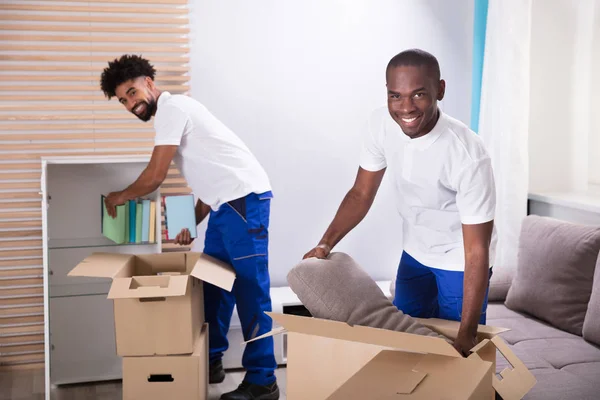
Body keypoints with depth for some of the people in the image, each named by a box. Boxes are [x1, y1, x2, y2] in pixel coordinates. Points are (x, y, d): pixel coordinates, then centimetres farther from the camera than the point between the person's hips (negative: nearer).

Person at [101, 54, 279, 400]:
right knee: (213, 284, 15)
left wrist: (120, 196, 7)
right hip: (227, 202, 11)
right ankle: (211, 361, 27)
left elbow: (154, 177, -11)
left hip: (244, 198, -11)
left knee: (250, 289, -8)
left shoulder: (172, 107, -9)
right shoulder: (175, 112, 22)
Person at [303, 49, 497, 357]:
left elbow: (476, 252, -30)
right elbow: (361, 194, -4)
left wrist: (467, 334, -31)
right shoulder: (381, 123, -19)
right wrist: (325, 244, -17)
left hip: (459, 261, -5)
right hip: (414, 252, 5)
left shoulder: (469, 156, -35)